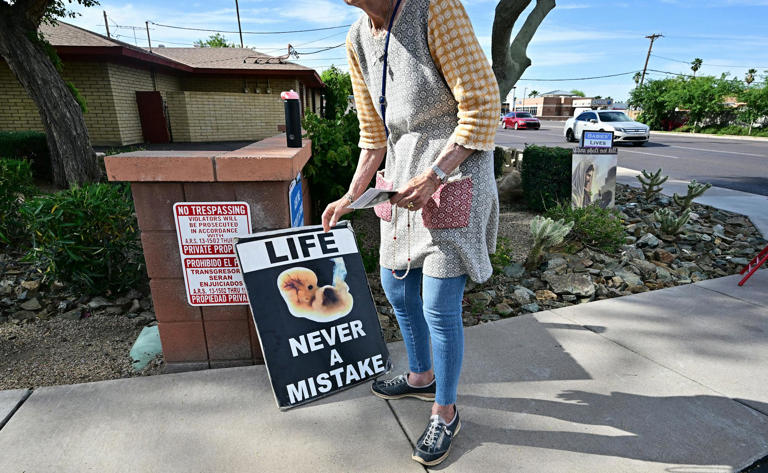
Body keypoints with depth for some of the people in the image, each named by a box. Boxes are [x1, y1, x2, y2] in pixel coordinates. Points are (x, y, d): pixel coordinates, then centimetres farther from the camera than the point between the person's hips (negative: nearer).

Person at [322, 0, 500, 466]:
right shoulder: (358, 40, 10)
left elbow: (482, 106, -15)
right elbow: (374, 134, 14)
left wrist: (433, 176, -22)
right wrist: (351, 197, 11)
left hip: (454, 173, -8)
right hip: (403, 174, 8)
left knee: (440, 308, -2)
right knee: (396, 287, 17)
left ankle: (446, 412, 25)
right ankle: (421, 377, 43)